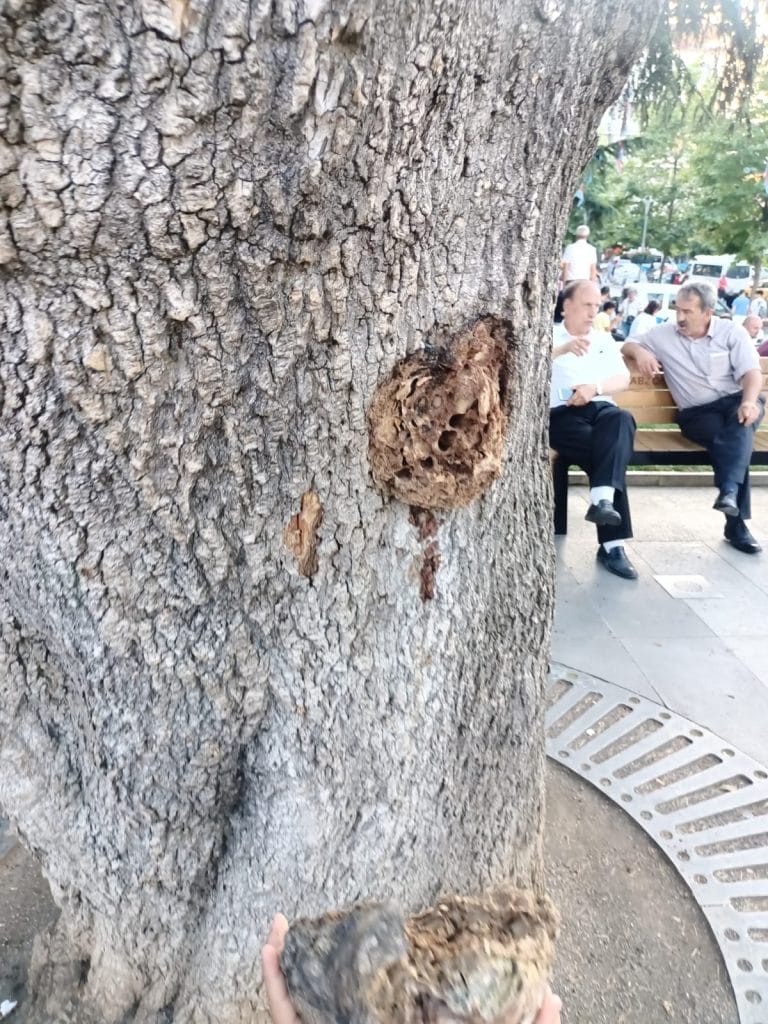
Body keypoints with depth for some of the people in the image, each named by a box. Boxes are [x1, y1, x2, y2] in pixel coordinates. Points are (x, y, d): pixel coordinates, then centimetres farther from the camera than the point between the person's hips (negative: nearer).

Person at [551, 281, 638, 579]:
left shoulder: (604, 340, 28)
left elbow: (623, 379, 15)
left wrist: (595, 387, -8)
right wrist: (563, 348, -23)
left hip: (599, 407, 3)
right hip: (560, 413, -3)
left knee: (622, 419, -34)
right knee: (607, 449, -31)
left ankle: (601, 500, -47)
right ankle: (612, 544, -31)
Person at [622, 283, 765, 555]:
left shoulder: (732, 332, 3)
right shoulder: (663, 334, 7)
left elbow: (751, 373, -6)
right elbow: (626, 346, 15)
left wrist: (749, 401, -29)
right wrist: (639, 351, -11)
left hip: (735, 402, 1)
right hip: (696, 413, 0)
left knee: (742, 424, -37)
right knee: (730, 440, -32)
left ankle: (729, 490, -50)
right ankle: (736, 522, -34)